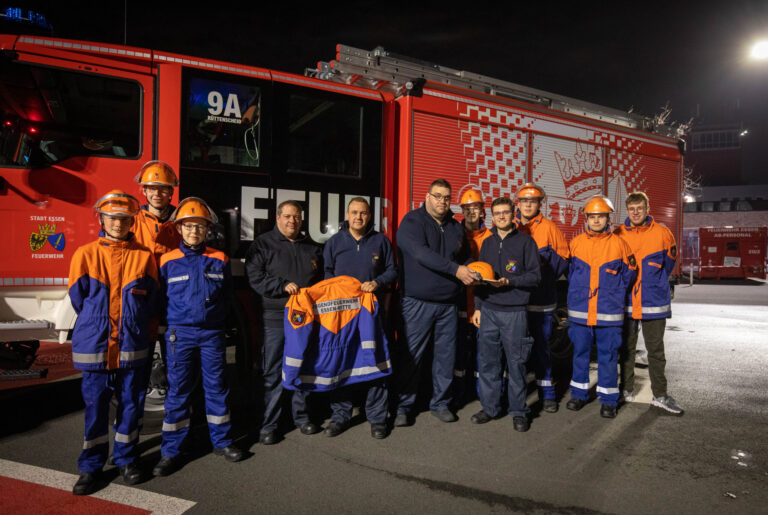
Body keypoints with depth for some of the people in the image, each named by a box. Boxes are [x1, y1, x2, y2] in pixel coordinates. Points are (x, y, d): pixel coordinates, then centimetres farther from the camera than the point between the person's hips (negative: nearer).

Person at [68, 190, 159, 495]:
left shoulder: (143, 256, 1)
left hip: (132, 345, 1)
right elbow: (78, 299, 4)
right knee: (95, 406, 7)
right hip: (94, 344, 0)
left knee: (130, 403, 9)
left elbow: (151, 300, 4)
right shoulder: (85, 255, 0)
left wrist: (130, 324, 0)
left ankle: (126, 459, 27)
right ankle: (91, 466, 22)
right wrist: (101, 323, 4)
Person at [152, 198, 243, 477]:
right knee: (178, 390, 4)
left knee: (217, 386, 10)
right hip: (180, 333, -1)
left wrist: (215, 314, 2)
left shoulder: (219, 260, 4)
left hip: (212, 332, 2)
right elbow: (160, 299, 6)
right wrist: (175, 321, 1)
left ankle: (221, 440, 25)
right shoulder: (168, 261, 0)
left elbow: (227, 296, 11)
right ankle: (171, 451, 17)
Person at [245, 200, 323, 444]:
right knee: (273, 372, -1)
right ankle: (269, 425, 10)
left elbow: (322, 279, 22)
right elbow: (255, 277, -8)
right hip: (275, 317, -4)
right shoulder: (263, 244, 2)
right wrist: (283, 286, -16)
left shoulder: (312, 247, 15)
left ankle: (301, 416, 27)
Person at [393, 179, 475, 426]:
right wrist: (455, 269, -25)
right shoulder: (412, 221, -5)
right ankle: (404, 406, 14)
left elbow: (465, 259, 24)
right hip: (418, 302, -5)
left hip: (448, 303, 6)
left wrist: (472, 275, 2)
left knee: (446, 355, 11)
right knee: (411, 355, 0)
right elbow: (421, 253, -20)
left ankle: (440, 403, 27)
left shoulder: (456, 227, 14)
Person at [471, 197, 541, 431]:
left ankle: (518, 410, 16)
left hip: (514, 312, -4)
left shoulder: (525, 241, 0)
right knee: (487, 361, 7)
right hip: (488, 311, 4)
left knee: (516, 363, 2)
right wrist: (478, 307, 13)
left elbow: (535, 276, -3)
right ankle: (490, 407, 20)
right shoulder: (487, 243, 13)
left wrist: (509, 281, -16)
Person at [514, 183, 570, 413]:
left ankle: (547, 393, 17)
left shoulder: (549, 227, 3)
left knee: (541, 346, 4)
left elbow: (564, 260, 2)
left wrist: (546, 259, -13)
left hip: (541, 298, -2)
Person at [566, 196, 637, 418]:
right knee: (580, 352, 10)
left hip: (609, 312, -2)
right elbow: (569, 272, 15)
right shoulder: (576, 243, 4)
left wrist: (613, 293, 5)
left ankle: (608, 399, 17)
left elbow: (628, 274, 8)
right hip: (579, 311, 2)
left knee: (608, 354, 5)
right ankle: (579, 393, 25)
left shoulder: (619, 244, 0)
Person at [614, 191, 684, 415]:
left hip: (653, 303, -1)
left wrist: (654, 284, 9)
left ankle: (660, 395, 17)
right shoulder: (618, 235, 0)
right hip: (625, 303, 1)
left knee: (656, 350, 6)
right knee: (627, 349, 11)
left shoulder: (662, 233, -2)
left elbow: (669, 263, 10)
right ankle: (626, 390, 23)